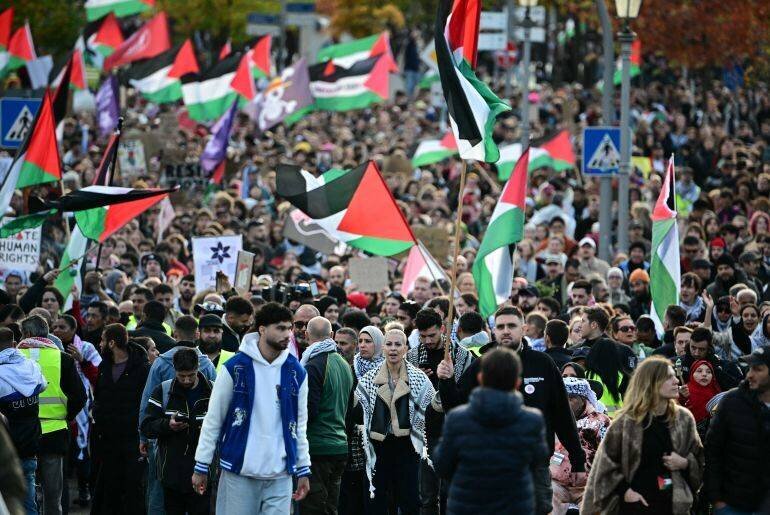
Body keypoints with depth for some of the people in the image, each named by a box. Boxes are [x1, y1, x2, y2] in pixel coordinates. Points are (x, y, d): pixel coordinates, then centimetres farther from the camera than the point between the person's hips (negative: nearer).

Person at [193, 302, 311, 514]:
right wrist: (201, 466, 0)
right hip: (239, 472, -3)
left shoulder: (296, 372, 6)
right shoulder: (235, 368, -4)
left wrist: (304, 470, 12)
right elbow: (213, 419, 0)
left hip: (280, 474, 3)